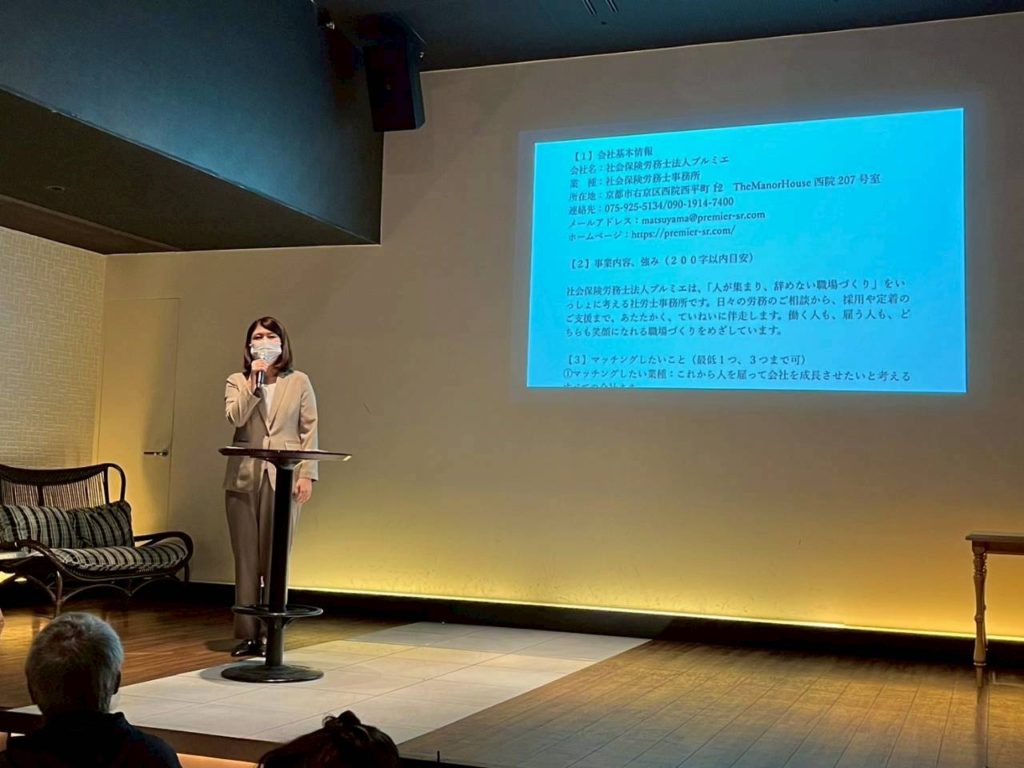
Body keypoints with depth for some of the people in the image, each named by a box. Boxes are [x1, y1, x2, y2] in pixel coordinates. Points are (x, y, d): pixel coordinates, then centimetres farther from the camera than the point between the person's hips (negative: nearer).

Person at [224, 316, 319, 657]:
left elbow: (309, 430, 3)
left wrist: (307, 474, -4)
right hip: (244, 478, 1)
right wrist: (254, 382, -13)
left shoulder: (299, 382, 7)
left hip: (283, 479, -1)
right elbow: (234, 417, -9)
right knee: (246, 559, 4)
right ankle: (246, 635, 11)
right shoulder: (237, 381, 10)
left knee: (276, 560, 0)